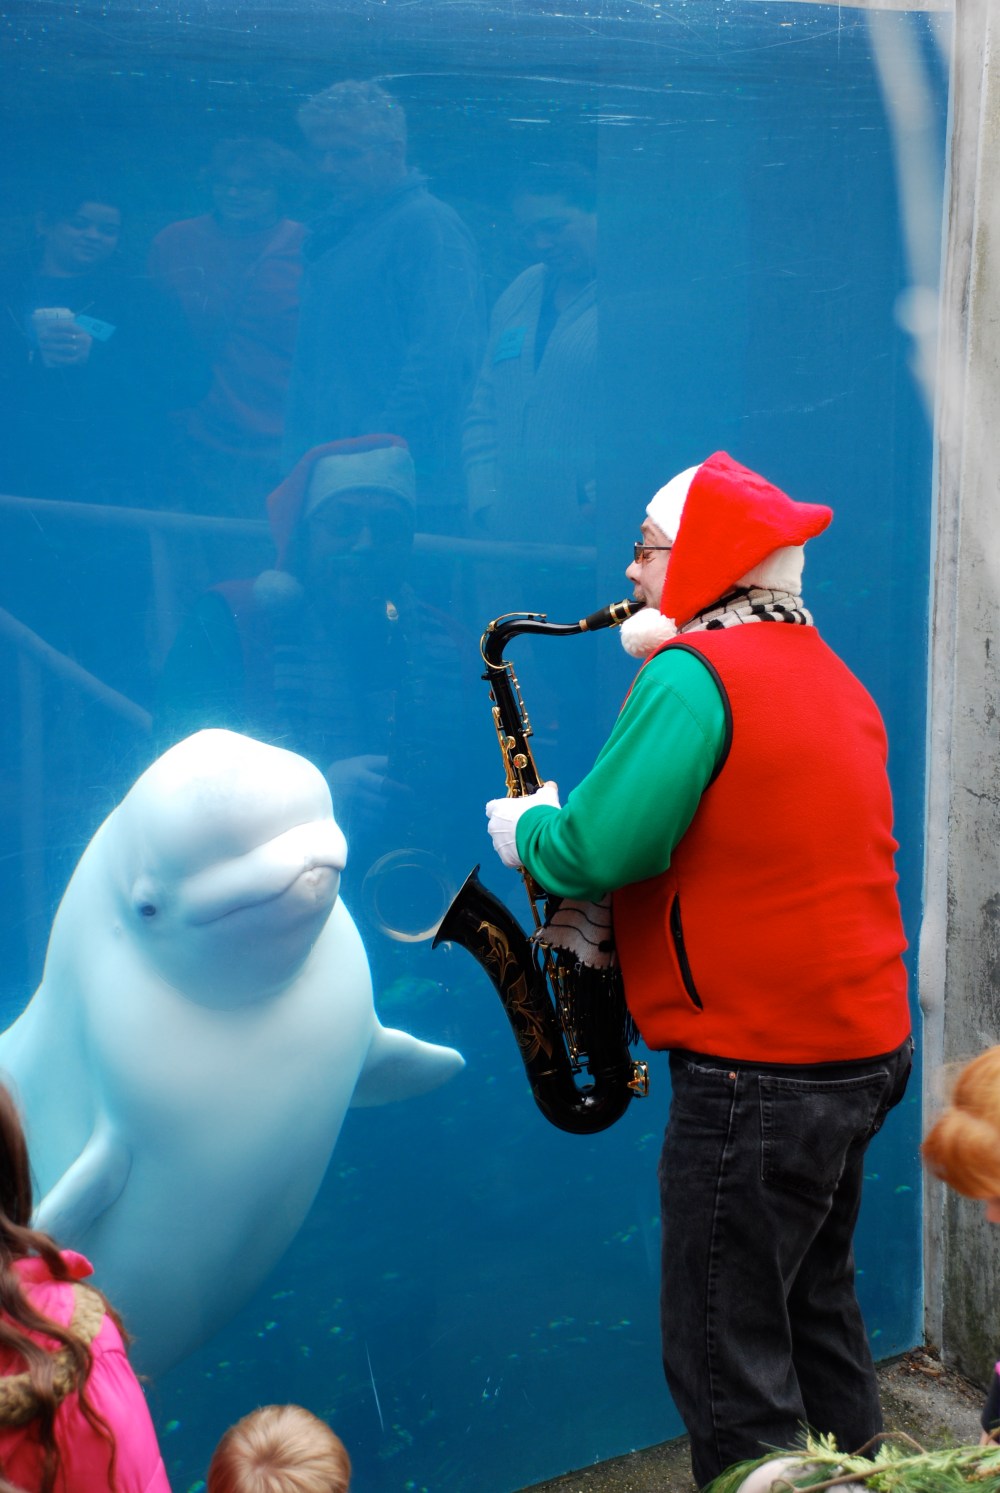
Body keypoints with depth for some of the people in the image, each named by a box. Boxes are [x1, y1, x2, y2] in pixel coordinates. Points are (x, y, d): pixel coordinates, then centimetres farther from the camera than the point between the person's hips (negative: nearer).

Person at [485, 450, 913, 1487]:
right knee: (815, 1313, 23)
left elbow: (598, 847, -22)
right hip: (859, 1051, 10)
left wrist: (525, 830, -1)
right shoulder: (833, 678, 13)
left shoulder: (696, 672, -16)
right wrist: (609, 920, 13)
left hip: (756, 1070, -9)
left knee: (726, 1358, 1)